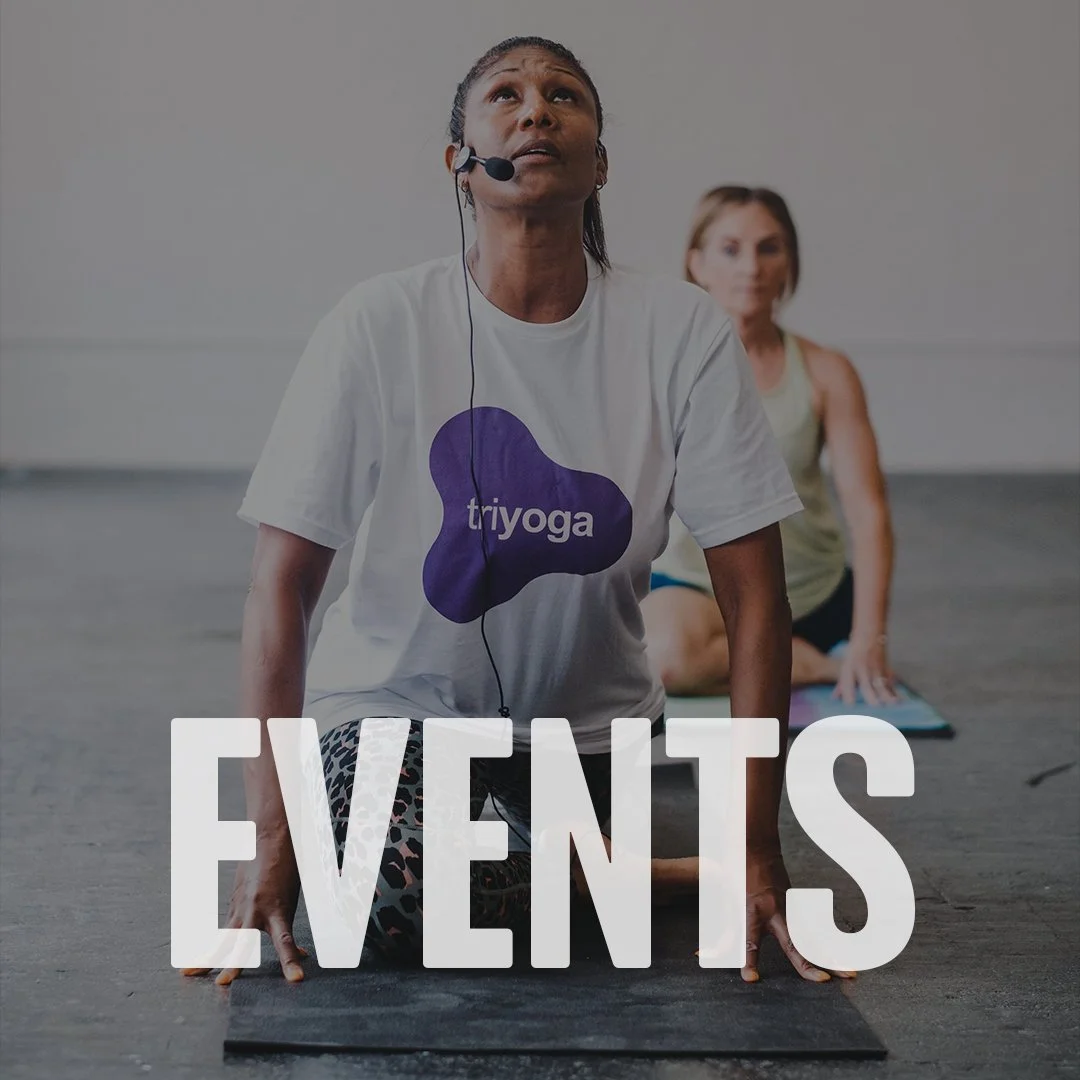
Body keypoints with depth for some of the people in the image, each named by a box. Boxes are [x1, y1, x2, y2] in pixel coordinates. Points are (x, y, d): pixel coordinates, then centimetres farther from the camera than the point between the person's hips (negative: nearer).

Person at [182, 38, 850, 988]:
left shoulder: (682, 332, -14)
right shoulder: (381, 324, -17)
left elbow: (754, 596, -12)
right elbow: (283, 586, -17)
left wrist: (760, 850, -16)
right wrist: (271, 839, -23)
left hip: (586, 713, 2)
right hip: (398, 690, -2)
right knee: (396, 895, -31)